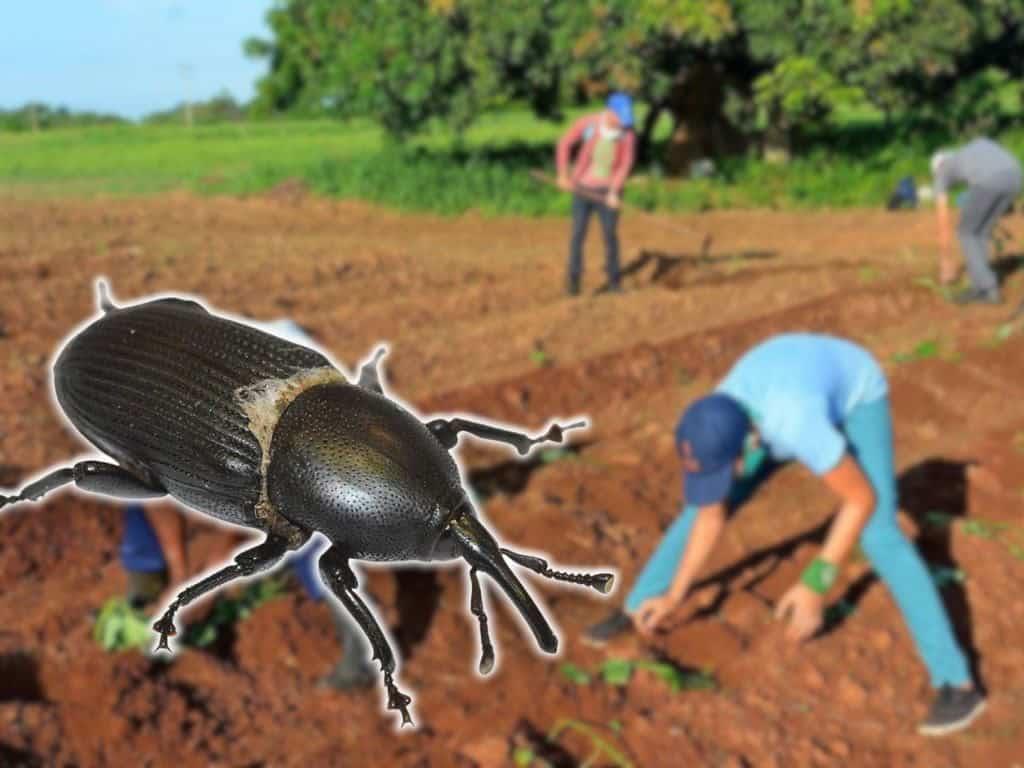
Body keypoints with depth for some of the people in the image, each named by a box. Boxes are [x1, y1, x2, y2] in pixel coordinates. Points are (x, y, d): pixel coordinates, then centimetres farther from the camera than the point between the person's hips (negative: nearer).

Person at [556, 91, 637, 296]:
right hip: (583, 188, 0)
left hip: (607, 192, 0)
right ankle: (574, 281, 4)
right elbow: (564, 143, -1)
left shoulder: (628, 133, -9)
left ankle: (614, 281, 9)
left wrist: (614, 192, -21)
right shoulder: (587, 123, -11)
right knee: (578, 234, -4)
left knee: (610, 235, -3)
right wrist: (563, 174, -7)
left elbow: (625, 164, -10)